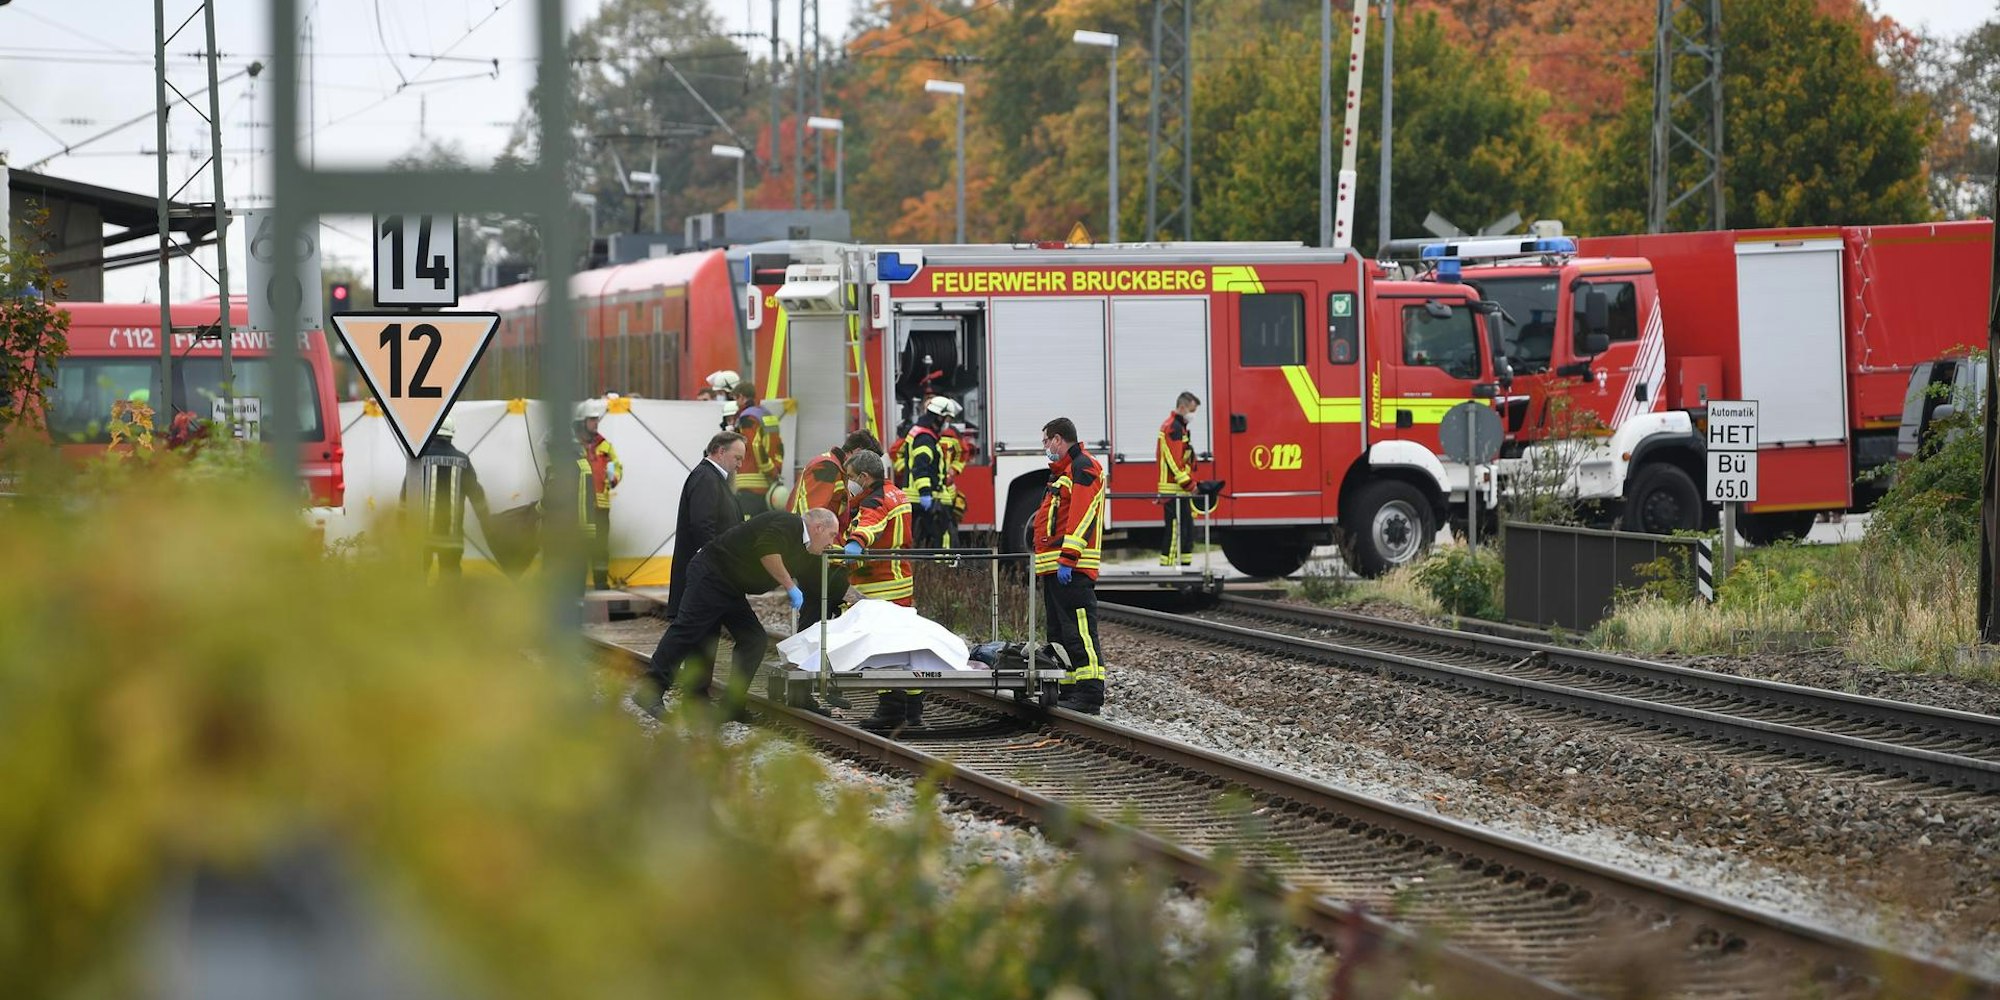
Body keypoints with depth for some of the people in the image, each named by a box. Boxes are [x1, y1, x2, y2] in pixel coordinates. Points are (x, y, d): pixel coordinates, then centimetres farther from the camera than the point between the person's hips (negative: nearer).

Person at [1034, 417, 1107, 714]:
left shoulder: (1083, 467, -8)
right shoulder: (1062, 471, 24)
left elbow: (1081, 517, -19)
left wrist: (1067, 559, -24)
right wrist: (1040, 563, 24)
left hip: (1072, 569, -11)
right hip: (1053, 567, 11)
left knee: (1078, 630, -14)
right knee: (1059, 633, 12)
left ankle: (1089, 693, -18)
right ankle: (1067, 692, 15)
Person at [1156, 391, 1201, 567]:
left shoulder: (1179, 427, 20)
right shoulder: (1173, 427, -14)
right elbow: (1175, 460, -21)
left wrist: (1190, 484, 20)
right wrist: (1189, 484, -20)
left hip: (1181, 491, 11)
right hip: (1174, 491, -11)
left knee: (1187, 530, 13)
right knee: (1175, 532, -11)